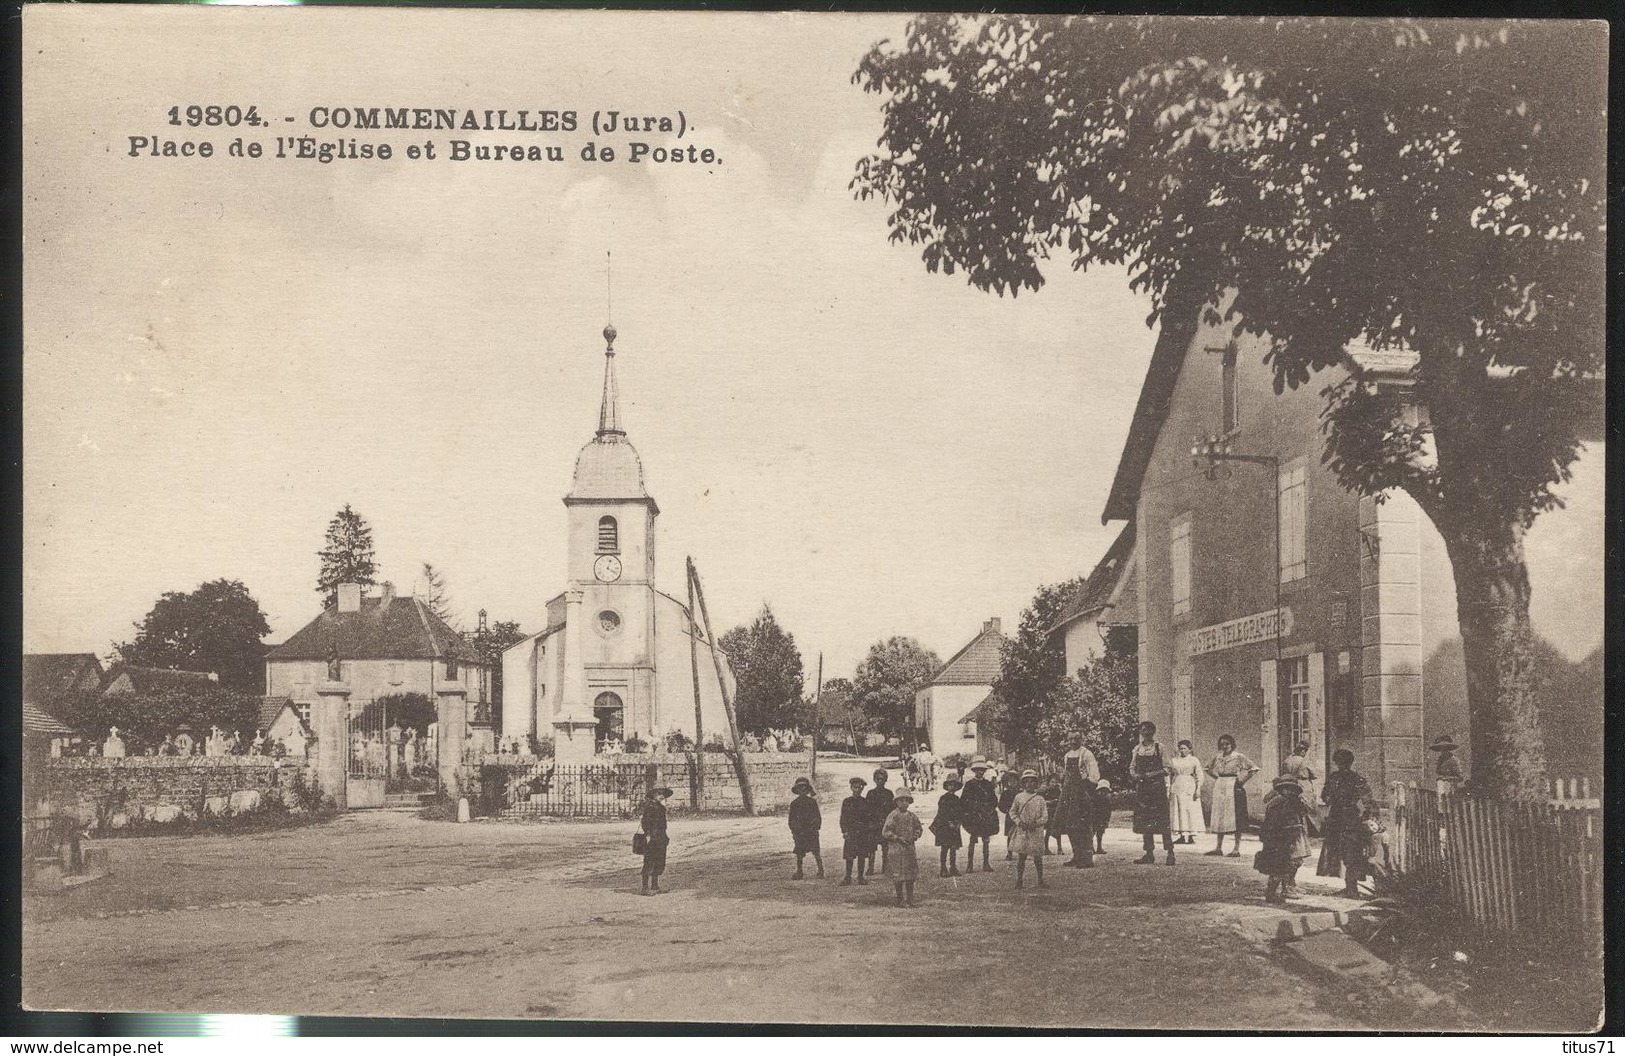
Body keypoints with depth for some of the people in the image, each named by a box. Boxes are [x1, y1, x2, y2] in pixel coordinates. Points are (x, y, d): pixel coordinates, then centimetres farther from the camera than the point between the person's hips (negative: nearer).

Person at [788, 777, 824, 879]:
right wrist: (793, 832, 4)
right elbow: (791, 819, 11)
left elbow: (818, 817, 8)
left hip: (812, 831, -1)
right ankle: (799, 873, 8)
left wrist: (816, 828, -1)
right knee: (799, 854, 1)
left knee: (816, 853, -4)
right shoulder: (794, 803, 9)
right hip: (799, 832, 1)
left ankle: (820, 872, 2)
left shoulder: (812, 802, 6)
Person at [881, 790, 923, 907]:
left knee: (911, 875, 7)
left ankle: (910, 899, 16)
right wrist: (898, 838, -17)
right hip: (896, 849, -6)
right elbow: (885, 832, -12)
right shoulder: (893, 816, -9)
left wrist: (916, 835, 3)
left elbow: (918, 828, 23)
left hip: (909, 848, 6)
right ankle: (900, 900, 8)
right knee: (899, 876, -2)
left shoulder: (911, 816, 9)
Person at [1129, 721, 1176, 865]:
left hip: (1158, 787, -4)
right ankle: (1149, 854, 10)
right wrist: (1134, 775, -7)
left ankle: (1170, 853, -4)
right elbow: (1132, 768, 15)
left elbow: (1166, 769, -5)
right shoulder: (1137, 749, 11)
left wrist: (1151, 774, -17)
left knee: (1163, 821, -8)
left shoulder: (1159, 748, -1)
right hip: (1142, 788, 5)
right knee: (1144, 822, 4)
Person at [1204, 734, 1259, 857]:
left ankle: (1237, 849, -2)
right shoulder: (1217, 757, 9)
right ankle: (1218, 848, 11)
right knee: (1219, 818, 6)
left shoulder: (1238, 757, -6)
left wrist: (1242, 781, -11)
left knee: (1236, 818, -4)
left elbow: (1253, 769, -10)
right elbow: (1208, 768, 26)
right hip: (1220, 789, 5)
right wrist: (1216, 778, 13)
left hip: (1234, 788, -5)